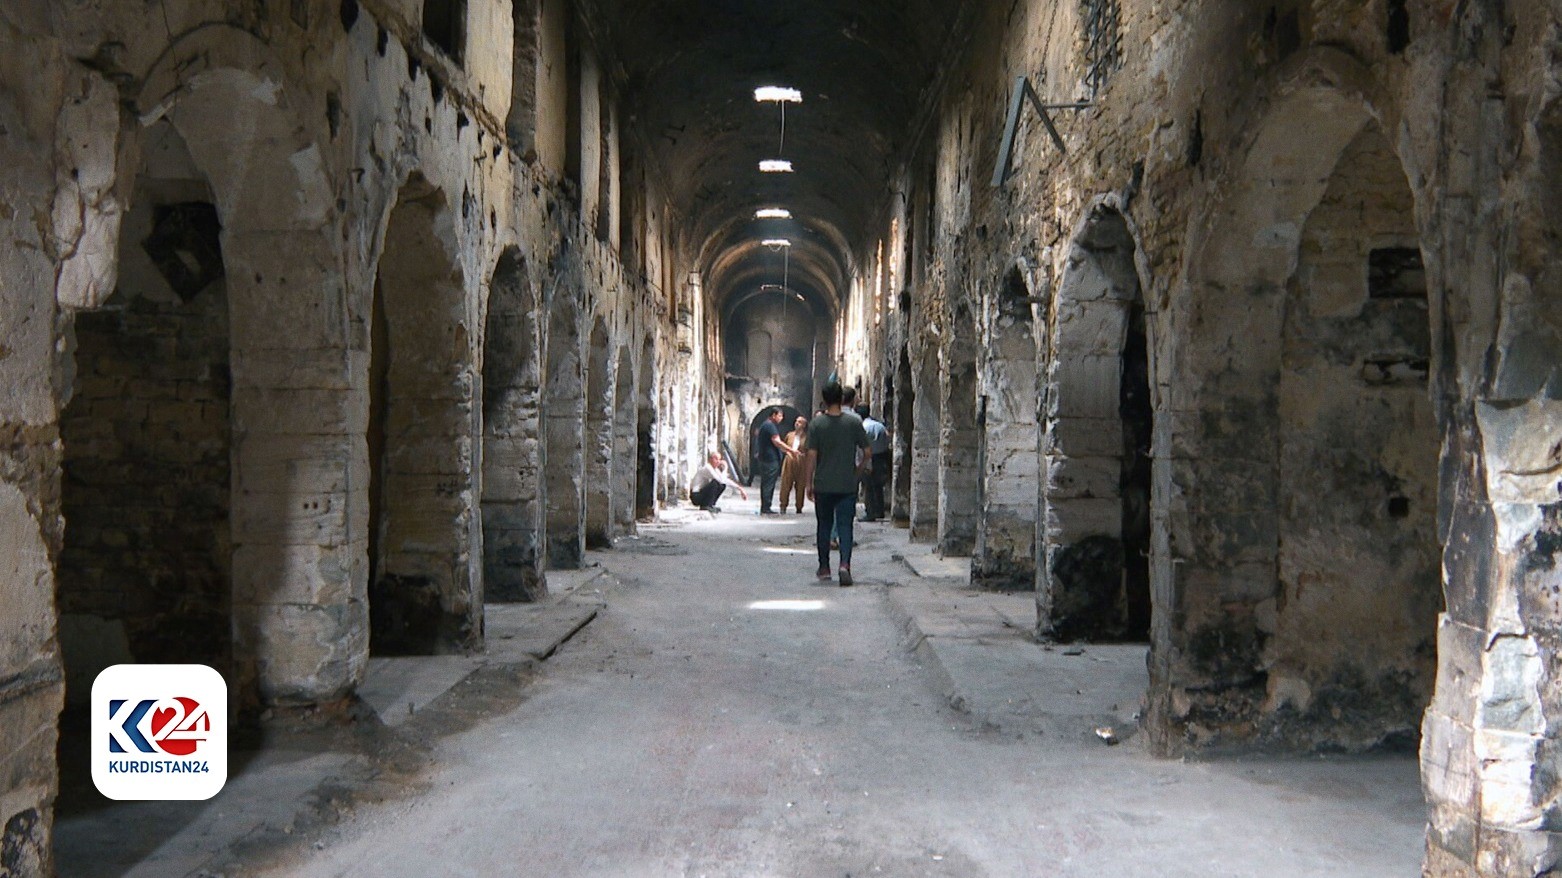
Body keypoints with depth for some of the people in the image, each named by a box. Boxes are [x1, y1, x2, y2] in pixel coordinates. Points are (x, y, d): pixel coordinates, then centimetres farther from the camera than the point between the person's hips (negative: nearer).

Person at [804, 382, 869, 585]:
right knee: (845, 525, 0)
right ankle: (845, 564, -20)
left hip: (823, 485, 0)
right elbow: (867, 453, 0)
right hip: (847, 485, 0)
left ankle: (824, 569, 21)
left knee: (824, 526, 13)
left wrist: (809, 484, 1)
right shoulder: (854, 422, -3)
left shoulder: (817, 423, -5)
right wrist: (858, 471, 18)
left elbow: (812, 456, -6)